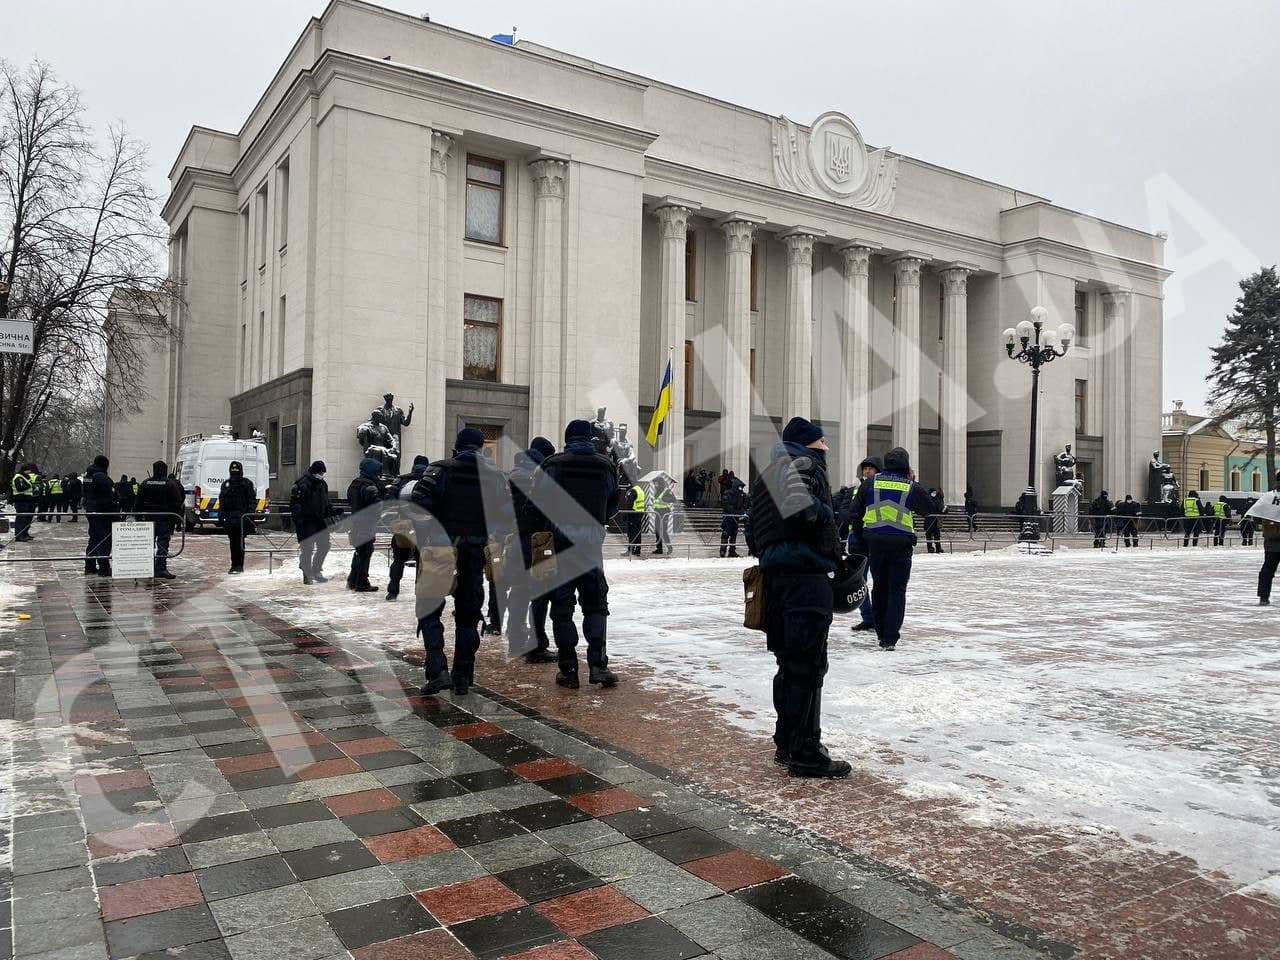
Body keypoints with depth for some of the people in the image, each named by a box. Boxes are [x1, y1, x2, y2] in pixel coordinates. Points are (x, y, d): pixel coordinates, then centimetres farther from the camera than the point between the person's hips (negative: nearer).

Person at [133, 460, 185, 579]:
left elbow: (138, 502, 8)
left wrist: (138, 517, 13)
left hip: (148, 518, 3)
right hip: (165, 519, -3)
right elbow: (177, 502, -7)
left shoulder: (145, 483, 6)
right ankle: (161, 568, -10)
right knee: (163, 543, -4)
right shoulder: (171, 484, -5)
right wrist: (177, 518, -3)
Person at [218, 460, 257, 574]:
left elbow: (252, 500, -1)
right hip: (229, 518, 5)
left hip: (241, 518, -5)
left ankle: (239, 565, -2)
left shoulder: (246, 483, 2)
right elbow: (221, 501, 18)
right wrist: (220, 516, 10)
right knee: (232, 542, 8)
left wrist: (249, 514, -11)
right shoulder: (226, 484, 16)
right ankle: (235, 565, 14)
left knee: (239, 542, -6)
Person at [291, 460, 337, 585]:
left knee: (324, 546, 10)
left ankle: (316, 571, 25)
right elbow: (295, 504, -14)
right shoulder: (301, 485, -12)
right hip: (306, 522, -7)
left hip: (320, 521, 7)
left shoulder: (322, 484, 12)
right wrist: (298, 520, -21)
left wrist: (332, 511, 6)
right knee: (307, 549, -1)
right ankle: (307, 576, 9)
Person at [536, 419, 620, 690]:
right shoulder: (605, 466, 3)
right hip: (591, 545, 2)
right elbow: (613, 505, 8)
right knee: (596, 605, 12)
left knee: (562, 607, 6)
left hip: (559, 544, -1)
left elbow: (538, 501, -5)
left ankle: (568, 669, 8)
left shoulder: (553, 465, -5)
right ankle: (598, 664, 1)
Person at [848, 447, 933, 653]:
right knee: (897, 591, 2)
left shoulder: (870, 483, 0)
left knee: (879, 588, 16)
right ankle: (890, 638, -5)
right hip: (901, 545, -2)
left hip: (875, 543, 3)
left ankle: (881, 633, 24)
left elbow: (856, 512, 3)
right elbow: (928, 508, 12)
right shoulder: (911, 488, -5)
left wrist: (862, 536, 14)